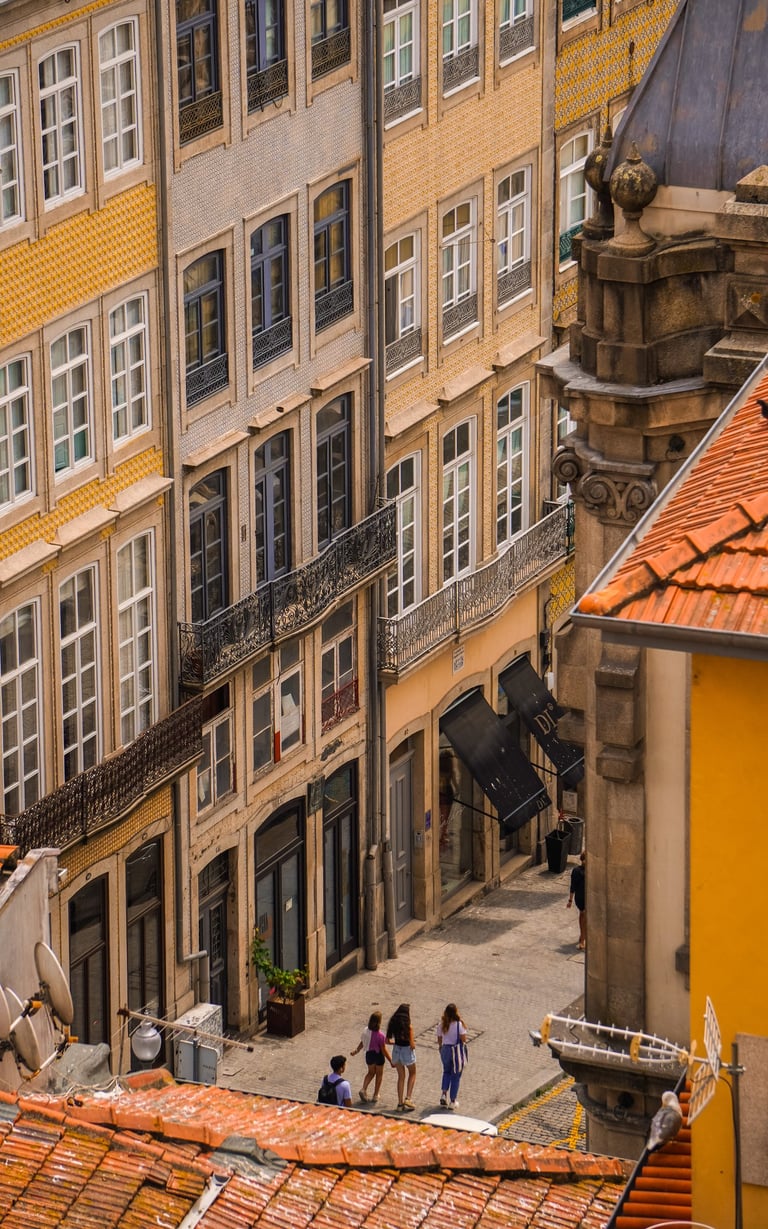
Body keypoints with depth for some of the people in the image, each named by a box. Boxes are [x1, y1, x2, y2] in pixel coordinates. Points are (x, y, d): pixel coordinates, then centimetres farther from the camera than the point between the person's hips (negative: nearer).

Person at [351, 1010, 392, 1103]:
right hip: (378, 1055, -5)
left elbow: (362, 1043, 3)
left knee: (371, 1072, 27)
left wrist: (356, 1051, 23)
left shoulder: (366, 1031, -13)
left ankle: (363, 1090, 8)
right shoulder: (380, 1035, -28)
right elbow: (384, 1050, -21)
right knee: (379, 1074, 18)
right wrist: (390, 1061, -10)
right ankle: (375, 1096, 26)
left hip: (369, 1054, 5)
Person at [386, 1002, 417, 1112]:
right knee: (412, 1074, 19)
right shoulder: (408, 1027, -19)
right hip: (407, 1051, -4)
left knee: (401, 1077, 17)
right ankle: (407, 1098, 8)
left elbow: (387, 1040, 0)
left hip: (396, 1050, 4)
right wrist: (413, 1044, 5)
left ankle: (400, 1103, 19)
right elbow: (412, 1045, -18)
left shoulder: (393, 1024, -5)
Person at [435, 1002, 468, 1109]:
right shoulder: (459, 1024, -17)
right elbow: (463, 1039, -14)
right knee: (456, 1076, 8)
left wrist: (441, 1049, 19)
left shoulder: (441, 1025, -5)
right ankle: (452, 1101, 11)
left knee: (446, 1072, 26)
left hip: (445, 1049, 4)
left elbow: (439, 1039, 4)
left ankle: (443, 1093, 9)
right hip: (457, 1050, -4)